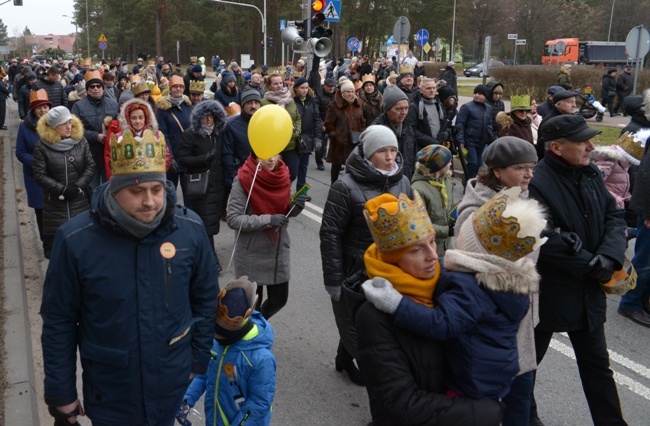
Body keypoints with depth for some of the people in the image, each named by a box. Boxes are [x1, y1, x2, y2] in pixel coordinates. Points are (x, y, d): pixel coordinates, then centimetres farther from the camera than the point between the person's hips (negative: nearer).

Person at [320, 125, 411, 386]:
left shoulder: (402, 183, 3)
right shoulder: (346, 187, -15)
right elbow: (330, 235, -14)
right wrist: (333, 280, -14)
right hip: (354, 274, -5)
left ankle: (345, 358, 39)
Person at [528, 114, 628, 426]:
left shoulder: (590, 174, 1)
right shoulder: (537, 184, -22)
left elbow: (615, 217, 3)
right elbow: (546, 243, -26)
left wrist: (609, 256, -14)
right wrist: (589, 265, -18)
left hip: (588, 290, 6)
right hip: (547, 292, -6)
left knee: (597, 363, 18)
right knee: (529, 356, 16)